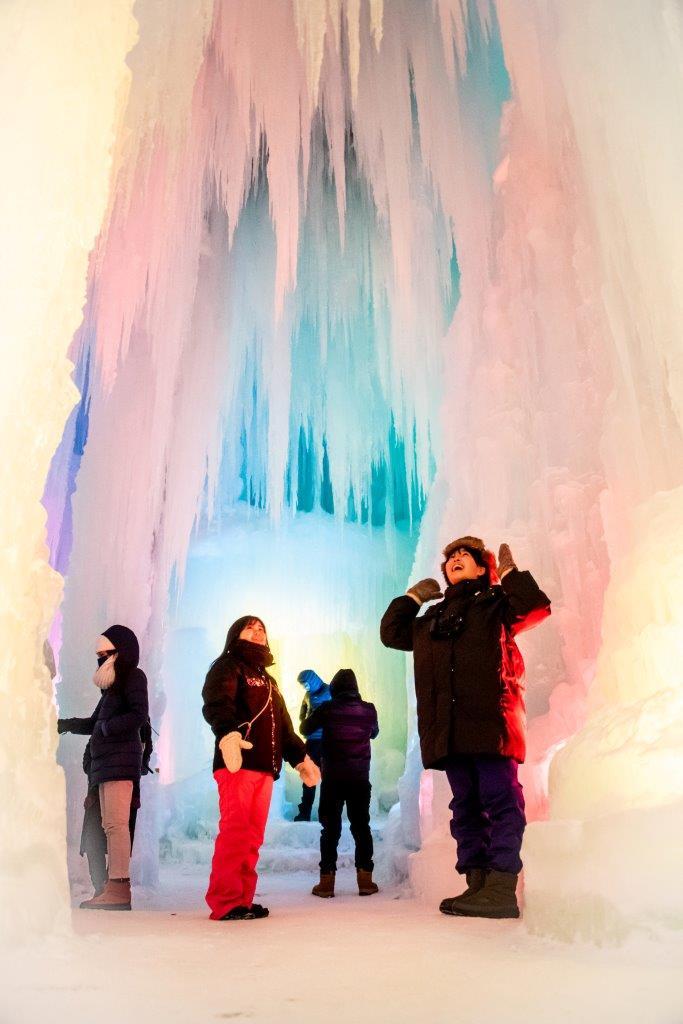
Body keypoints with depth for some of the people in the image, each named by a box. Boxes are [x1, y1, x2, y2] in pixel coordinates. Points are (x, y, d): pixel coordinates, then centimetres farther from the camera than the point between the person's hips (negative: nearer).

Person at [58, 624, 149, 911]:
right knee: (110, 825, 3)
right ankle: (113, 887, 3)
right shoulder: (113, 685, 24)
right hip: (105, 761, 9)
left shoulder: (133, 677, 0)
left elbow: (139, 715, -14)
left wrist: (108, 728, -9)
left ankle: (119, 887, -17)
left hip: (121, 758, -9)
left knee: (116, 823, -14)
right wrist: (64, 724, 27)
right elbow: (95, 723, 32)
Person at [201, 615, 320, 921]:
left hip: (265, 767, 7)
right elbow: (216, 704, -17)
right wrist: (227, 733, -36)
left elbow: (284, 725, 34)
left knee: (253, 836, 6)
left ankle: (243, 900, 12)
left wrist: (300, 757, 30)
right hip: (237, 762, -7)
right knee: (234, 831, -10)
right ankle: (225, 903, -6)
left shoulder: (267, 679, 30)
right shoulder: (228, 666, 4)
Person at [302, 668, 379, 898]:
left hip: (333, 777, -2)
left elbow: (305, 729, 6)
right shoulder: (368, 710, -1)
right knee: (361, 826, 11)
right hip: (360, 778, 2)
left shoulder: (327, 708, -8)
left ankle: (326, 881, 3)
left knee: (331, 827, 5)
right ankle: (365, 879, 10)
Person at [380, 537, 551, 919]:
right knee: (466, 806, 8)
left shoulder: (495, 603, 10)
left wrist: (511, 573, 4)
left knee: (500, 801, -7)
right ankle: (477, 884, 14)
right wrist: (412, 597, 26)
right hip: (449, 729, 6)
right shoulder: (431, 618, 26)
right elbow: (391, 633, 31)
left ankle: (501, 889, -7)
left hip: (490, 721, -6)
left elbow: (537, 606, -6)